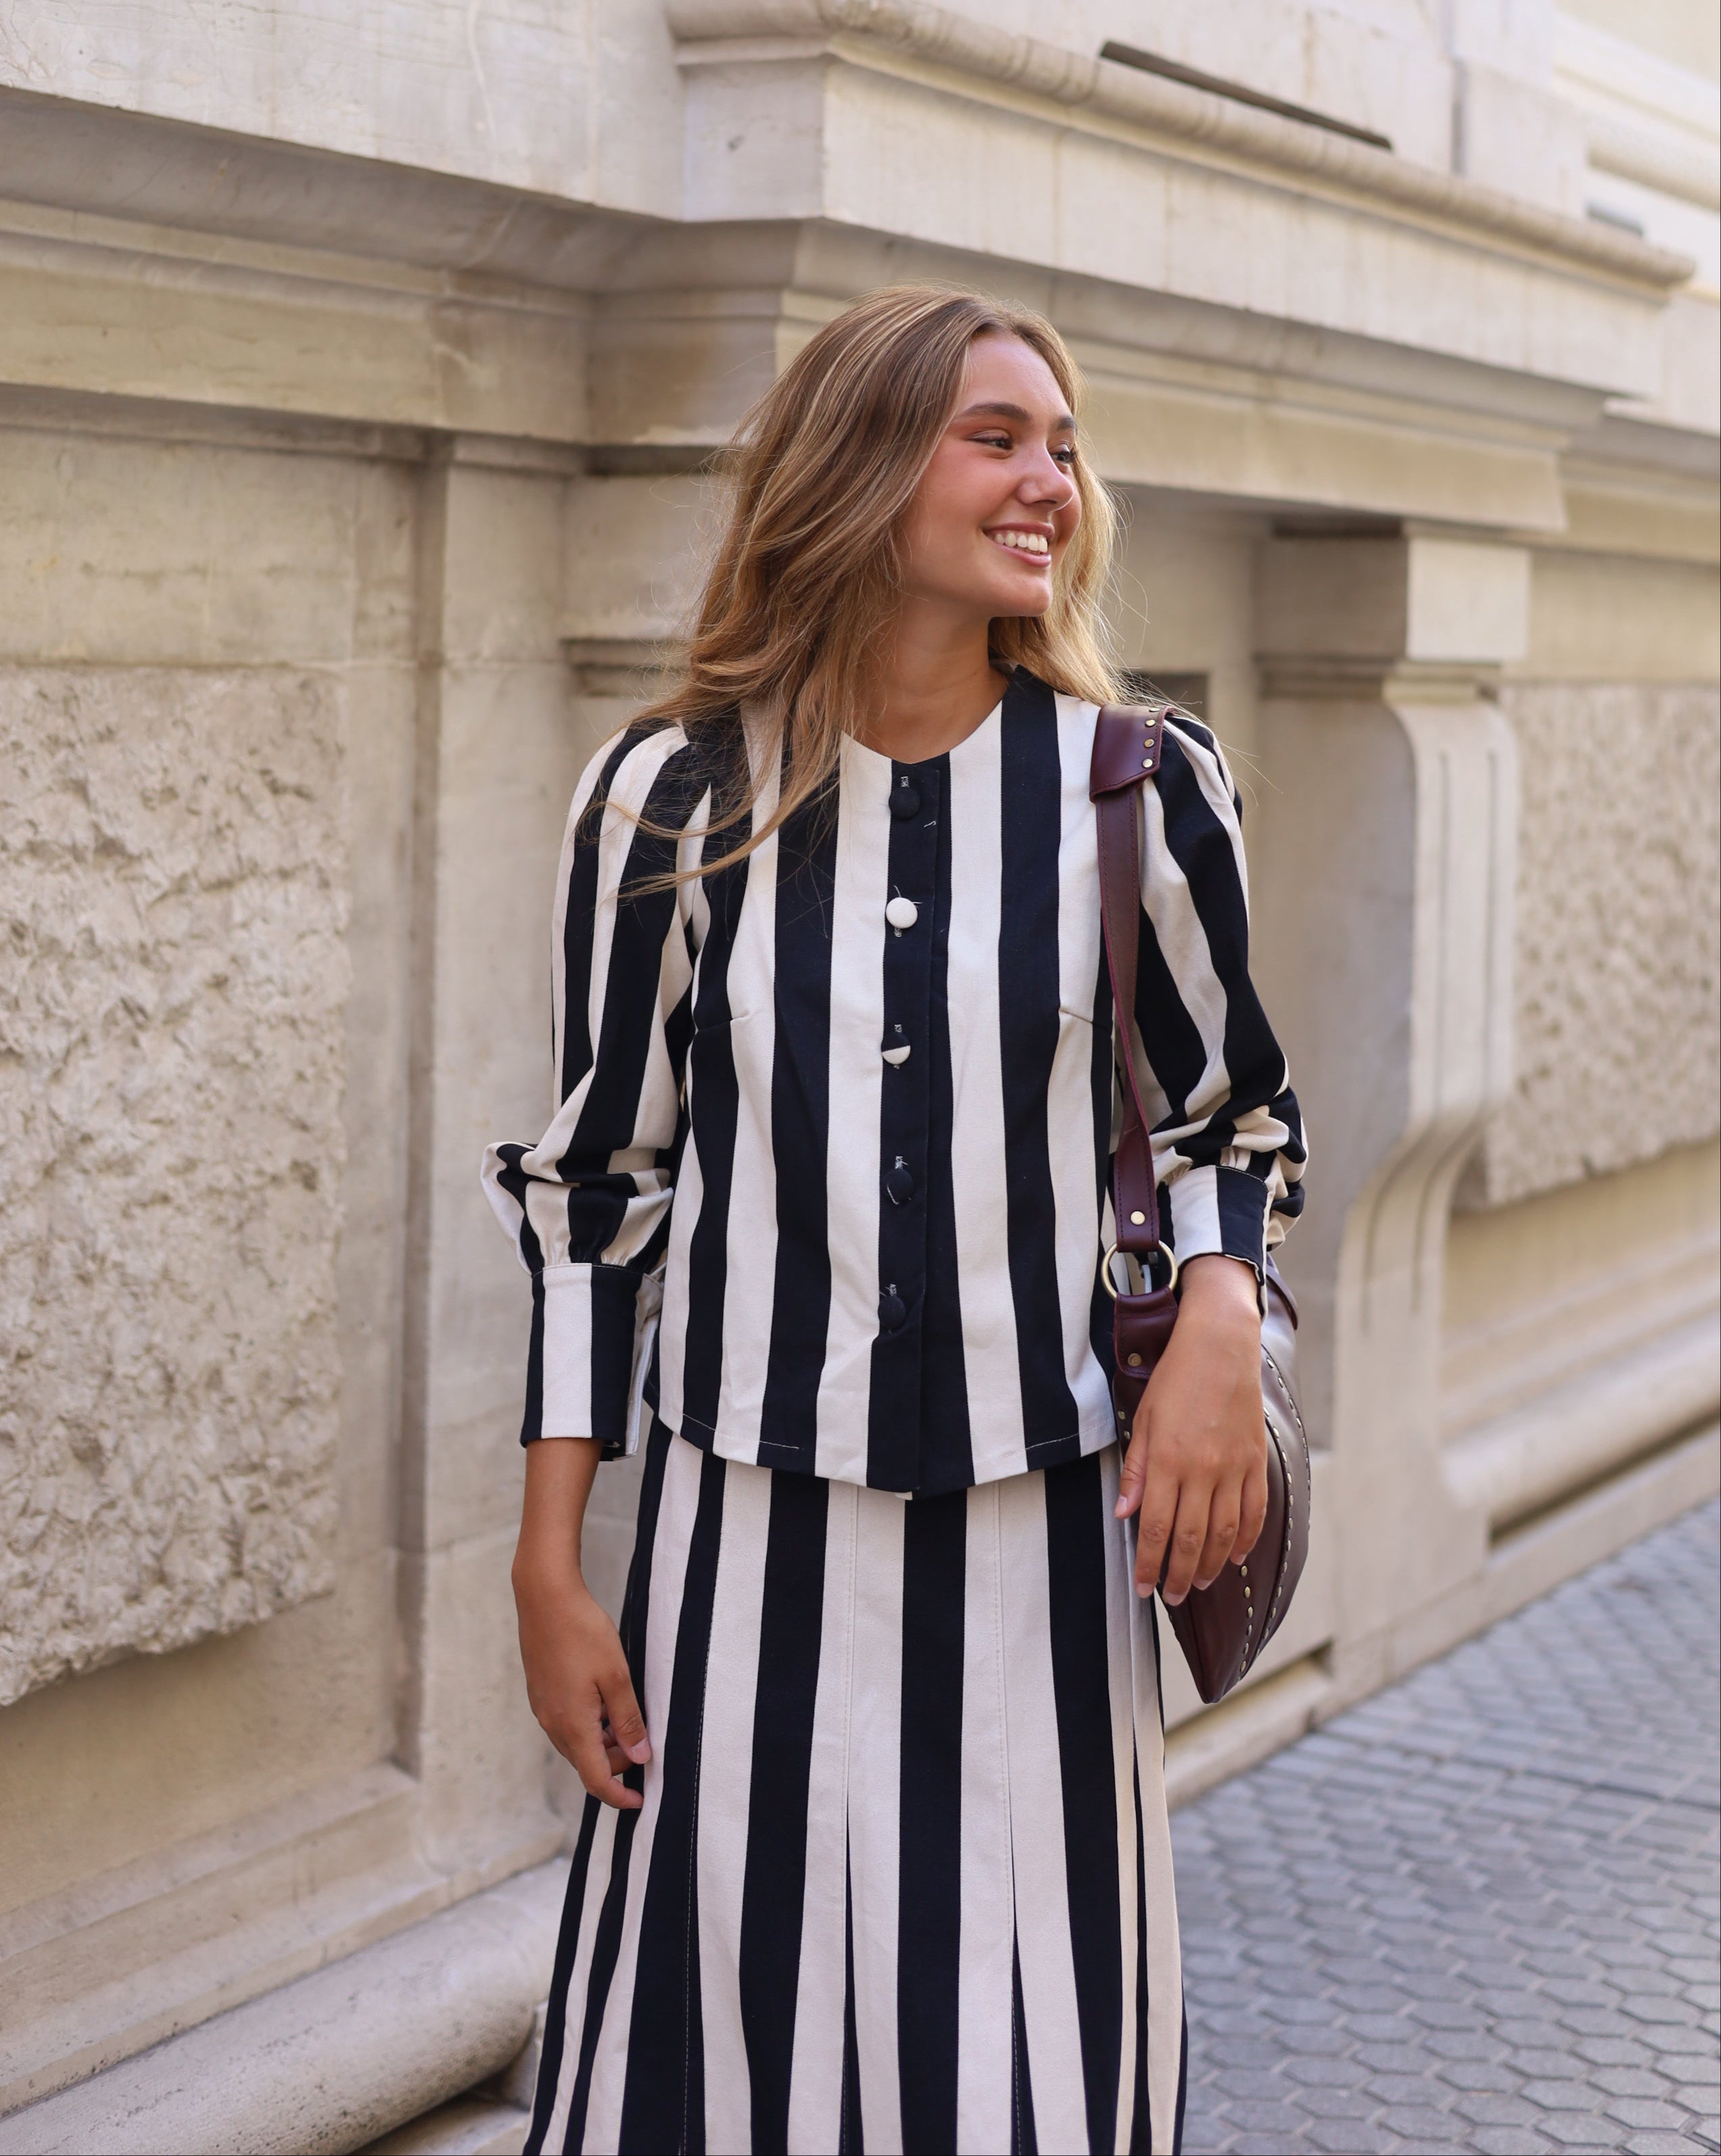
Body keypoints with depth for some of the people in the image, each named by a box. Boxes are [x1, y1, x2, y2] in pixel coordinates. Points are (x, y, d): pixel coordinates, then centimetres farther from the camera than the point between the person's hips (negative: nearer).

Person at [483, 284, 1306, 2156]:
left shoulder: (1139, 794, 0)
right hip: (747, 1530, 0)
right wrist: (550, 1567, 3)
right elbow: (596, 1186, 4)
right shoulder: (675, 798, -2)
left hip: (1040, 1530, 1)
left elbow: (1222, 1117, 11)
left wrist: (1218, 1323, -12)